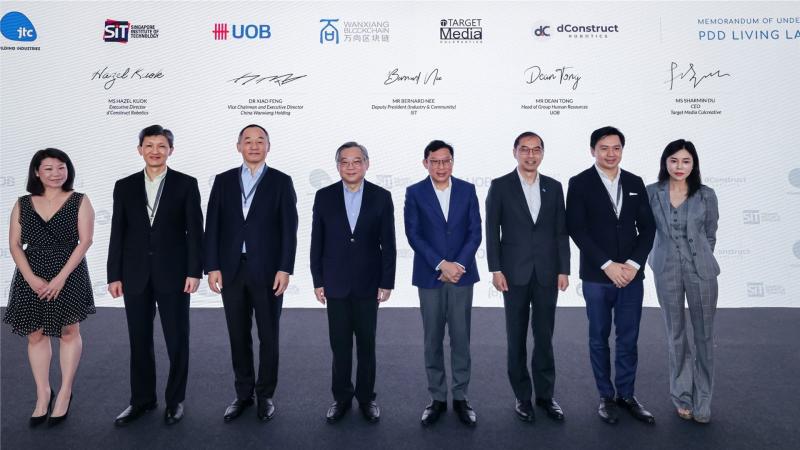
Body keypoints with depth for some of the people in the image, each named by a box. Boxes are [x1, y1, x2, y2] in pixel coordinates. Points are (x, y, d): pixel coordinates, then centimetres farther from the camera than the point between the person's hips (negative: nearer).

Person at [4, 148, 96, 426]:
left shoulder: (79, 201, -1)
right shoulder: (23, 204, 7)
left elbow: (85, 240, -8)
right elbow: (14, 244, 4)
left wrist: (61, 277, -15)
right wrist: (32, 278, -10)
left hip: (68, 274, -3)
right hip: (30, 277, 3)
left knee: (69, 331, 5)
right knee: (35, 334, 7)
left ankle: (65, 394, 17)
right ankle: (43, 395, 20)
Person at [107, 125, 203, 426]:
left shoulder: (186, 184, -1)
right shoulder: (124, 186, 7)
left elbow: (195, 231, -4)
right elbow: (118, 234, 6)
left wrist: (194, 271, -10)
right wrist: (114, 275, 2)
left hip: (173, 274, -2)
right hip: (135, 276, 3)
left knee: (177, 341, 6)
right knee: (140, 341, 11)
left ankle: (175, 400, 22)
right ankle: (142, 399, 27)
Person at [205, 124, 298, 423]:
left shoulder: (281, 181, 1)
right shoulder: (223, 181, 8)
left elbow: (289, 228, -4)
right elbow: (213, 226, 4)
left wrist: (285, 269, -12)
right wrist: (212, 267, -4)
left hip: (268, 270, -2)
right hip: (231, 270, 2)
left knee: (268, 336, 7)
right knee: (238, 336, 11)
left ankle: (265, 395, 22)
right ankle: (243, 394, 25)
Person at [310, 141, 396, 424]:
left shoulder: (381, 197, -3)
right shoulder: (324, 196, -1)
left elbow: (388, 244, -2)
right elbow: (317, 243, 2)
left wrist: (387, 282, -5)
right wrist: (318, 281, -1)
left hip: (368, 284, 0)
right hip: (336, 284, 1)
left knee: (366, 344, 11)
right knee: (340, 345, 9)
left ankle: (366, 397, 26)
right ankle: (341, 397, 25)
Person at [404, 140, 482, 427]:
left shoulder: (467, 190, 5)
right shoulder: (414, 193, 0)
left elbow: (475, 232, 1)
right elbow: (413, 235, -6)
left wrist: (458, 265, -11)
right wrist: (441, 264, -14)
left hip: (461, 274, 1)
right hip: (429, 276, -1)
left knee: (461, 338, 5)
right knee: (433, 340, 7)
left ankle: (460, 397, 19)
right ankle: (437, 398, 19)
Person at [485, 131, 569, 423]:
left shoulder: (554, 187, 8)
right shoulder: (500, 186, 0)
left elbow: (561, 232, 7)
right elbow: (491, 231, -3)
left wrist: (564, 269, 2)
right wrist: (496, 270, -9)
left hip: (547, 273, 2)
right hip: (515, 273, -2)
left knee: (544, 336, 9)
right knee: (517, 338, 7)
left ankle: (545, 395, 22)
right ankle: (522, 396, 19)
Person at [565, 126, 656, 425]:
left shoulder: (635, 183, 8)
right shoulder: (579, 183, -4)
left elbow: (647, 227, 6)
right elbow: (576, 229, -10)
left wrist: (633, 263, -8)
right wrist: (608, 265, -15)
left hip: (631, 274, 3)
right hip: (596, 276, -3)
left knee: (628, 338, 10)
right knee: (599, 338, 9)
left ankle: (626, 395, 25)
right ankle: (606, 396, 23)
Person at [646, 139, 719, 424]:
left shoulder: (706, 195, 0)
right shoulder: (651, 193, -1)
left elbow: (710, 235, 10)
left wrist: (698, 259, 13)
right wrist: (658, 260, 9)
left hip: (701, 271, 0)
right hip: (666, 272, 0)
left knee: (704, 335, 5)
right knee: (676, 334, 11)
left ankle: (702, 401, 19)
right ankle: (682, 395, 25)